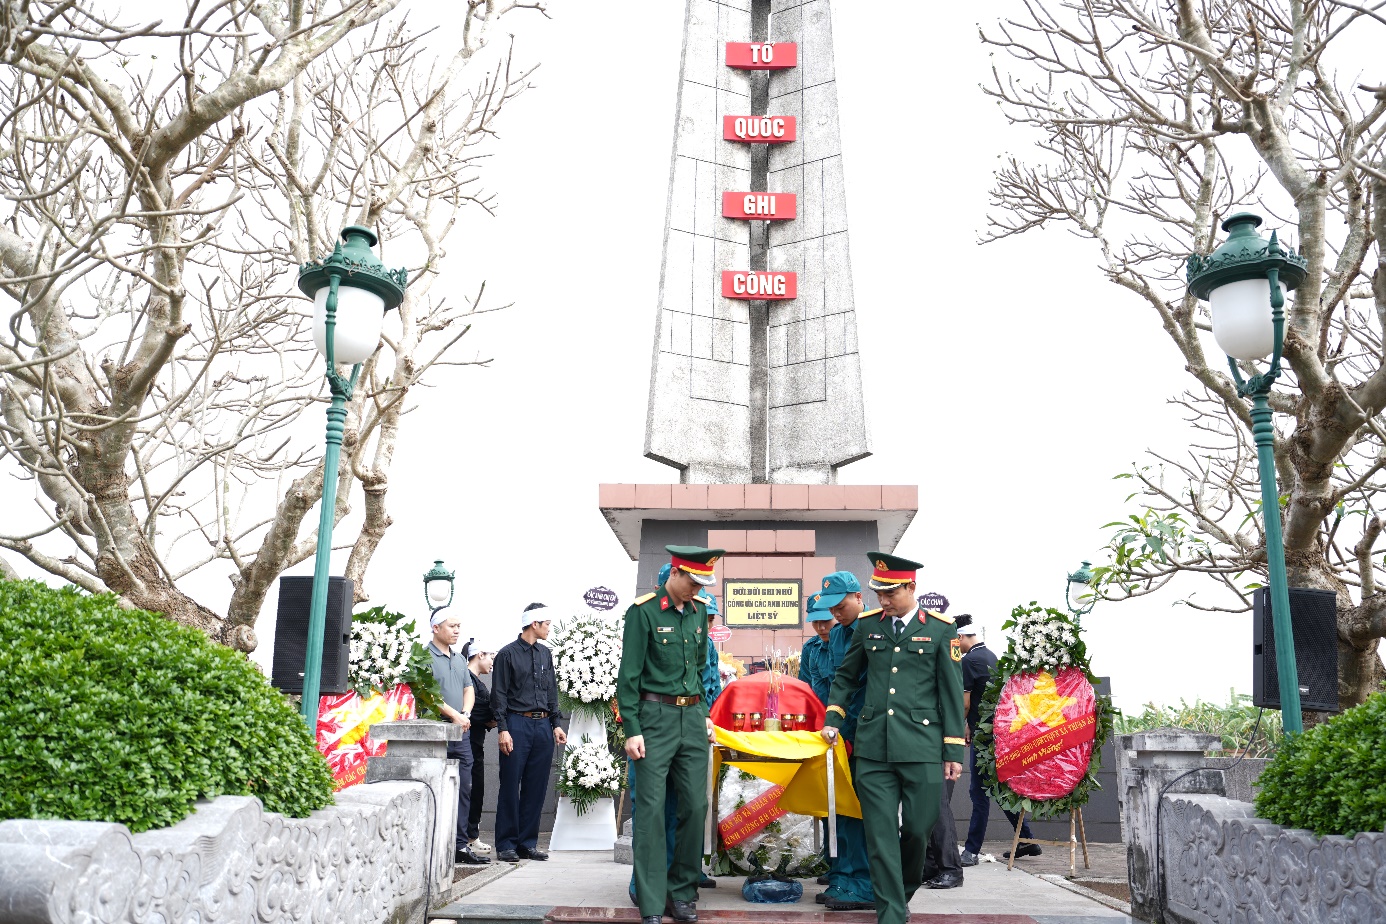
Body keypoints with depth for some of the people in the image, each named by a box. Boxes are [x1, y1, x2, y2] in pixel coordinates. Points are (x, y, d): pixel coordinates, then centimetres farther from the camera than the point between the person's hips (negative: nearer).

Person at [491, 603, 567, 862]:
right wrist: (503, 729, -12)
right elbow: (499, 695, -4)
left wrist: (556, 724, 13)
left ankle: (528, 843, 15)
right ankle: (506, 845, 6)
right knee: (510, 787, -2)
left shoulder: (545, 654, 16)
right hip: (517, 724, -6)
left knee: (536, 788, 7)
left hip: (543, 726, 6)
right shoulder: (508, 654, -2)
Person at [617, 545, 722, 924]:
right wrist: (632, 729, -12)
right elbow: (629, 675, -9)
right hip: (656, 718, -5)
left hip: (693, 717, 6)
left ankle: (683, 893, 20)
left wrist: (704, 714, 16)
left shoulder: (698, 611, 9)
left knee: (696, 806, 5)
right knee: (651, 809, -4)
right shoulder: (643, 611, -9)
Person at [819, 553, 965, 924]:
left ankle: (904, 891, 32)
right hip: (873, 749, 2)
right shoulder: (869, 626, 10)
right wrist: (832, 720, 14)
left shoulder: (940, 629, 2)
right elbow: (845, 676, 21)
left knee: (917, 829, 5)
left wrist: (954, 750, -1)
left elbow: (952, 693, 2)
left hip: (922, 749, -2)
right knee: (881, 834, 0)